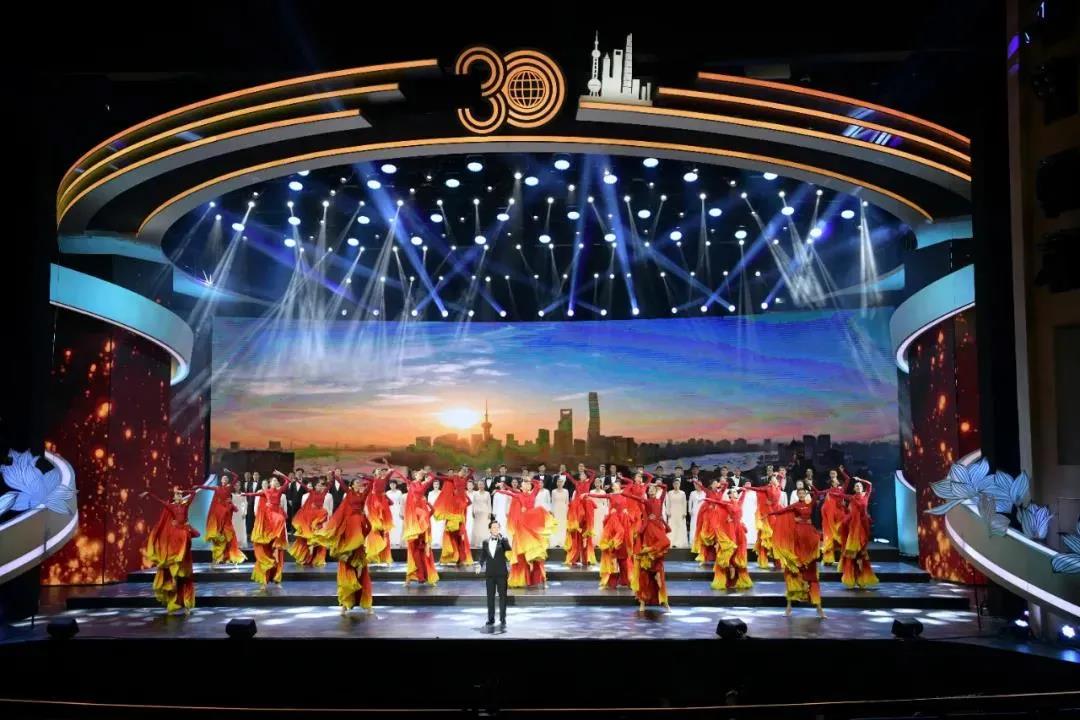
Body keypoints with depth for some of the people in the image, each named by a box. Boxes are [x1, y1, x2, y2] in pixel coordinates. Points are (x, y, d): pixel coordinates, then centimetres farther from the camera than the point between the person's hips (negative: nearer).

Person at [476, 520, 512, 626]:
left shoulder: (503, 540, 0)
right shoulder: (485, 542, 7)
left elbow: (509, 549, -20)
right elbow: (483, 556, 7)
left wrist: (501, 538, -27)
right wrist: (480, 565, -11)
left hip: (501, 573, -2)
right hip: (490, 573, 2)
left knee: (502, 596, 1)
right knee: (490, 596, 5)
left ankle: (503, 618, 7)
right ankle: (491, 618, 12)